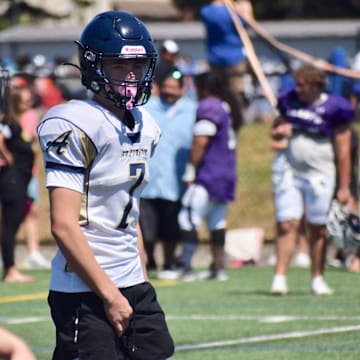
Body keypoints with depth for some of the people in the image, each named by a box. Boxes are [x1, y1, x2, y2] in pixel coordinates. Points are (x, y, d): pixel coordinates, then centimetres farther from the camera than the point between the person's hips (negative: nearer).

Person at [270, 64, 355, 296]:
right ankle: (280, 278, -9)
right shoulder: (289, 102, 5)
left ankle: (318, 279, 14)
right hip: (291, 173, 3)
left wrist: (344, 187, -6)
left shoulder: (333, 109, -7)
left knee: (318, 229, 4)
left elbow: (343, 150, -5)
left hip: (320, 176, -3)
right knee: (287, 225, -6)